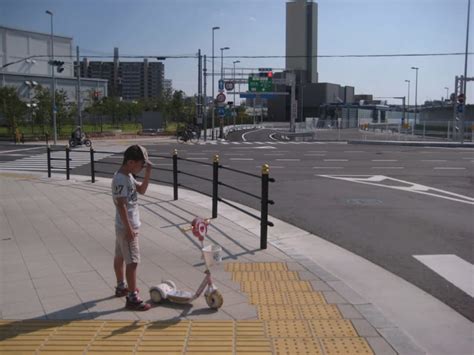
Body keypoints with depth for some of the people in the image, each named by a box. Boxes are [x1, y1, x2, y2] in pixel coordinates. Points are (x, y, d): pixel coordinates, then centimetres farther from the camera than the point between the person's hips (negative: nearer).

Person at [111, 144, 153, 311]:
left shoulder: (128, 176, 7)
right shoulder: (120, 180, -23)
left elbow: (141, 190, 16)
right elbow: (121, 205, -25)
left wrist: (148, 173, 1)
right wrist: (129, 229, -24)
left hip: (124, 226, 10)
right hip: (127, 227, -10)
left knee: (120, 256, 22)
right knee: (132, 261, -7)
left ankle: (121, 287, 38)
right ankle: (132, 298, -3)